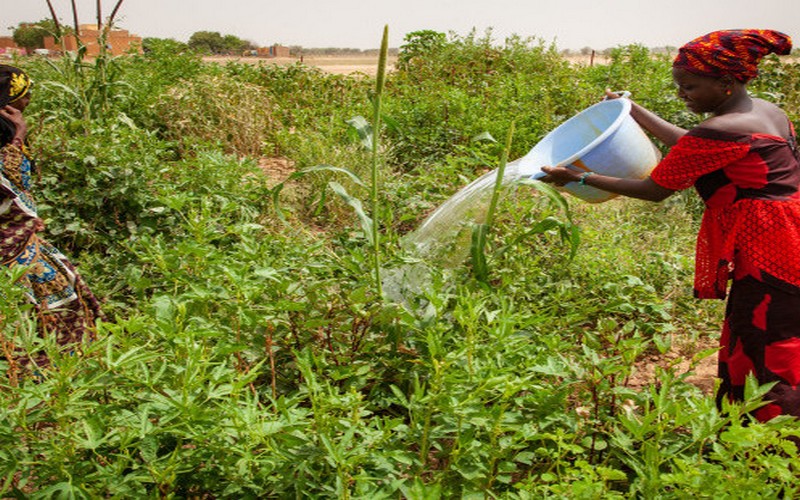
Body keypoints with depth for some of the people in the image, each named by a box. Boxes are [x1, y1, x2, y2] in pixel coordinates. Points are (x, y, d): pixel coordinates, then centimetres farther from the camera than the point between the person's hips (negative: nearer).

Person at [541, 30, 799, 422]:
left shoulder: (721, 132, -20)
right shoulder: (768, 111, 9)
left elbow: (654, 190, -13)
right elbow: (690, 148, 20)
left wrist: (580, 178, -7)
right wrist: (632, 110, 24)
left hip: (768, 255, -10)